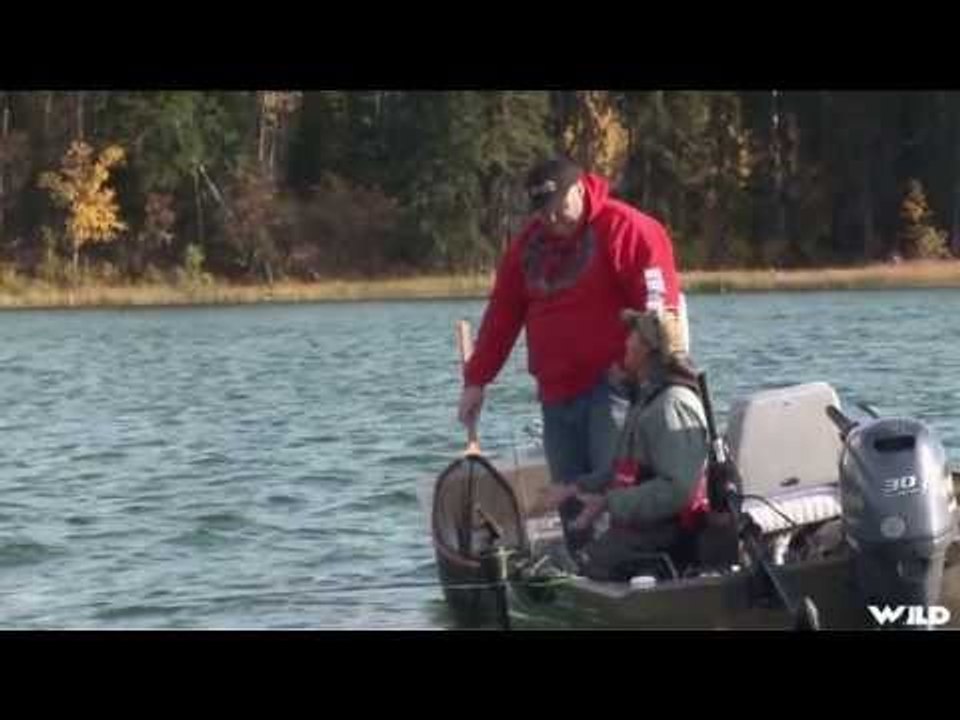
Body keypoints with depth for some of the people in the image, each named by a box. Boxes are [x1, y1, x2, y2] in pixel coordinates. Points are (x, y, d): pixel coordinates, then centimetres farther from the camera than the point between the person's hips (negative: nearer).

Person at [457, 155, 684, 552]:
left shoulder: (625, 229, -6)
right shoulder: (529, 244, 14)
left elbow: (658, 303, -12)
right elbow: (501, 315, 17)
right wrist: (476, 380, 15)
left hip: (610, 386, -6)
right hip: (556, 393, 6)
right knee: (570, 498, 5)